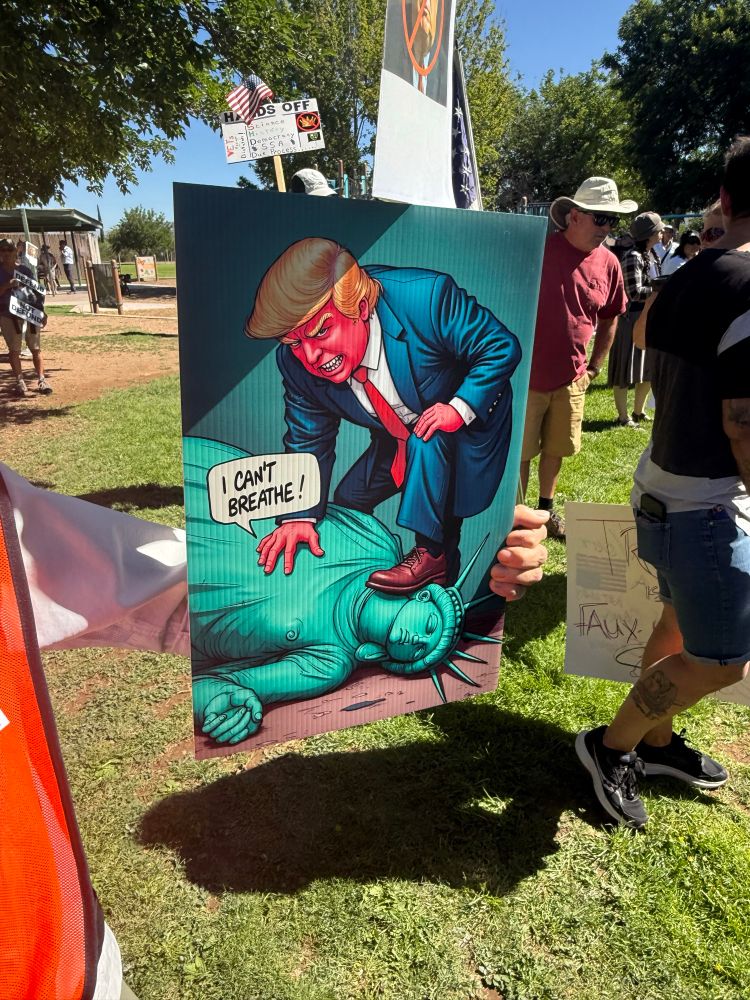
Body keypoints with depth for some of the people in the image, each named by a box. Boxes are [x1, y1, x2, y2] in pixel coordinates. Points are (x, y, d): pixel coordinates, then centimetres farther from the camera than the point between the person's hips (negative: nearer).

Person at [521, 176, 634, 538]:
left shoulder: (608, 264, 2)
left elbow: (610, 319, 16)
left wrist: (593, 367, 13)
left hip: (571, 377, 4)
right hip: (525, 374, -4)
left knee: (556, 449, 16)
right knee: (518, 452, 3)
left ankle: (546, 508, 36)